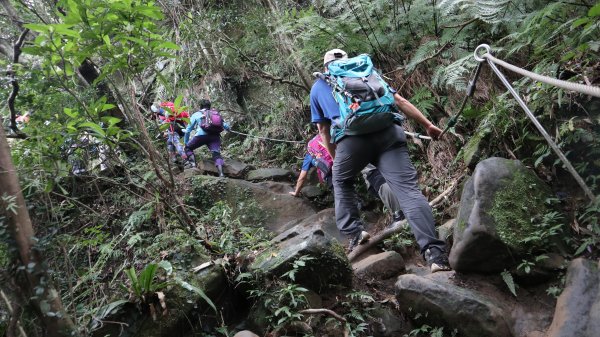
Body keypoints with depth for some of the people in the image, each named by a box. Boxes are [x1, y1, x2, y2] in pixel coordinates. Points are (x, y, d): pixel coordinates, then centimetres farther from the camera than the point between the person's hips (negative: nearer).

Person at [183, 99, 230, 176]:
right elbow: (225, 125, 26)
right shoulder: (216, 113, 29)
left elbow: (188, 130, 24)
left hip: (202, 135, -2)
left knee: (188, 147, 17)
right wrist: (228, 129, 48)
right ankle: (221, 173, -30)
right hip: (215, 136, 2)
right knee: (216, 154, -7)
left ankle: (192, 163, -6)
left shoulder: (196, 114, 24)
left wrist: (185, 142, 34)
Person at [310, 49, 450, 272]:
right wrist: (428, 125, 24)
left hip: (351, 139, -1)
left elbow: (323, 130, 29)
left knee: (341, 182, 27)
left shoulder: (318, 87, 30)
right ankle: (435, 253, -18)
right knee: (408, 189, -7)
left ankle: (354, 233, 16)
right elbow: (399, 101, 23)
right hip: (387, 132, 1)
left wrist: (336, 159, 40)